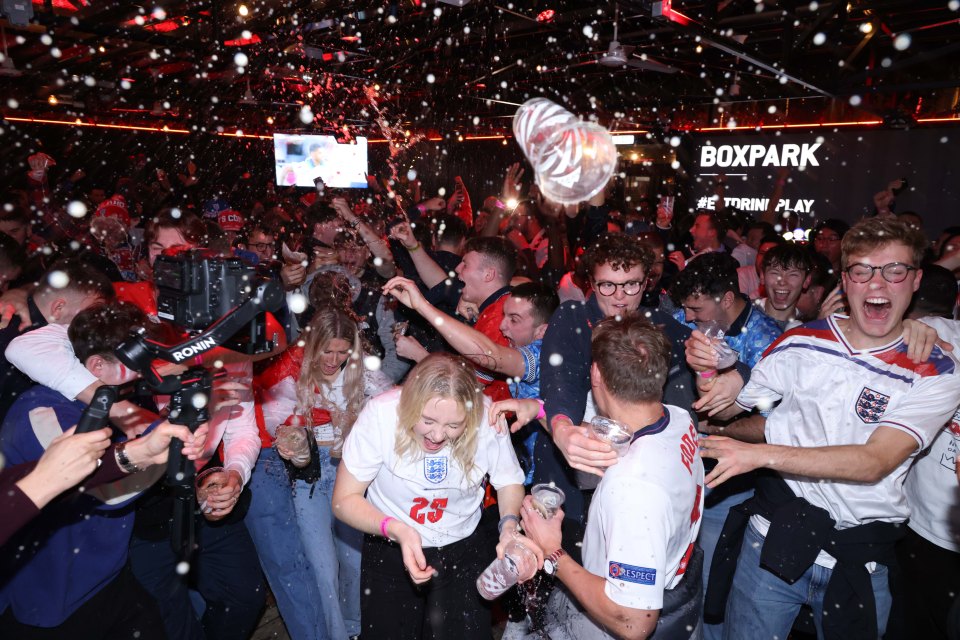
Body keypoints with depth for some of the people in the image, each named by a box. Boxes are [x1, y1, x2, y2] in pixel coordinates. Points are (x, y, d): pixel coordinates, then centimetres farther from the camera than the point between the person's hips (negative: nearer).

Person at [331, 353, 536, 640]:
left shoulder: (487, 418, -25)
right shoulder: (380, 414, -29)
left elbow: (509, 483, -8)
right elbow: (344, 500, -18)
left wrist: (509, 527, -28)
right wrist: (395, 529, -34)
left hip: (464, 551, 1)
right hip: (390, 550, 0)